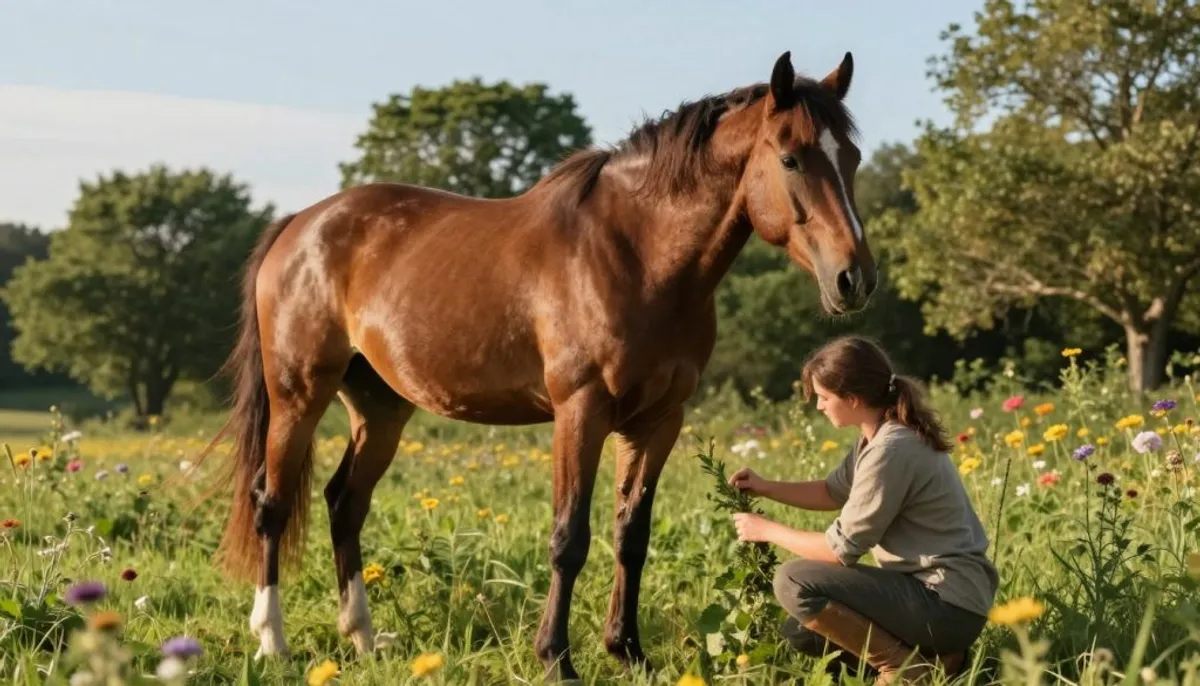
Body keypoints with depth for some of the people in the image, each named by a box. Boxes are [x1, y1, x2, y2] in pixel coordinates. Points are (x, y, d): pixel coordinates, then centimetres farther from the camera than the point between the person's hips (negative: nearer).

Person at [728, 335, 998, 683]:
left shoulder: (891, 450, -23)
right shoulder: (883, 433, 7)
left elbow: (842, 549, -17)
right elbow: (834, 492, 23)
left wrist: (768, 530, -4)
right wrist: (765, 487, 11)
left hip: (949, 604, -10)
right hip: (931, 589, 10)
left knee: (794, 581, -18)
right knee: (799, 631, 16)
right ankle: (927, 655, 12)